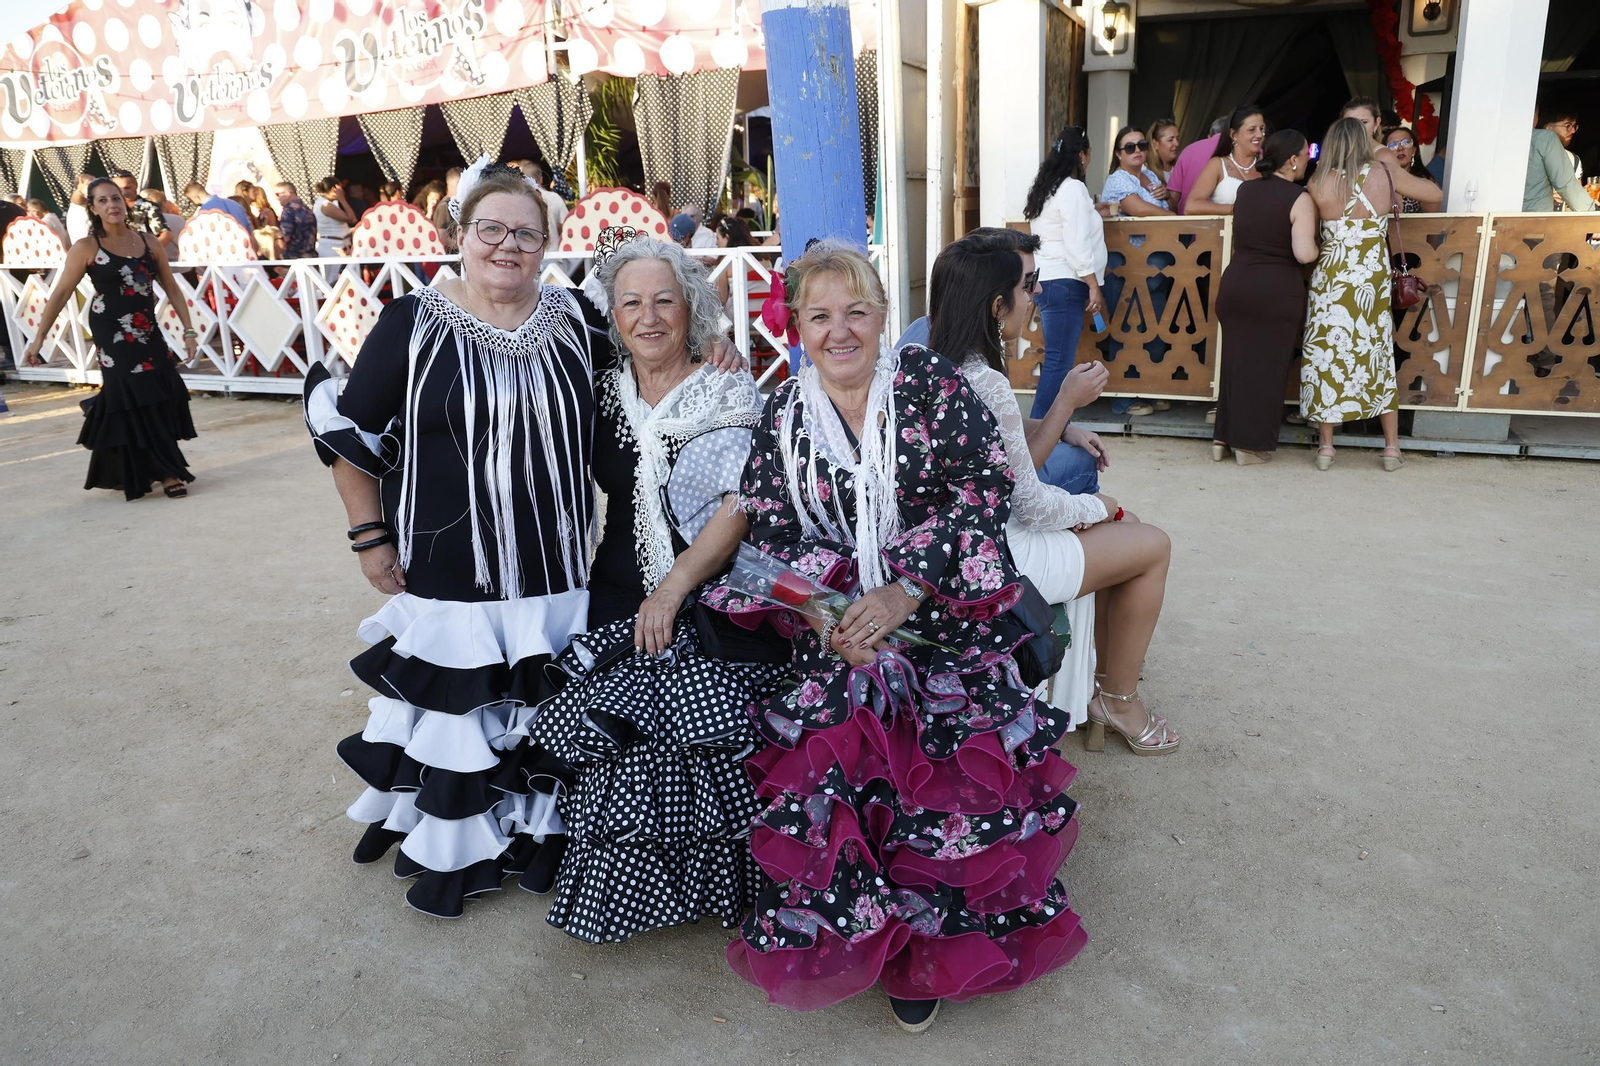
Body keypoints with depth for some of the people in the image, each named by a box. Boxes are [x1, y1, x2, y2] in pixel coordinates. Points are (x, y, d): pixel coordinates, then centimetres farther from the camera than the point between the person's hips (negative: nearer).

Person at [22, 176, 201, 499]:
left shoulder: (149, 242, 6)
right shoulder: (86, 248, -4)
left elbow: (171, 289, 10)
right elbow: (60, 294, -2)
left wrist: (188, 330, 3)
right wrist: (39, 337, -3)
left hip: (149, 333, 4)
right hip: (112, 335, -4)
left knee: (164, 396, 2)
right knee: (135, 398, -9)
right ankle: (167, 473, -4)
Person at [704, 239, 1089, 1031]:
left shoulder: (932, 384, -1)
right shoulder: (782, 415, 6)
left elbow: (987, 487, -9)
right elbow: (768, 538, 4)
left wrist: (904, 591, -18)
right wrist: (820, 612, -15)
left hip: (943, 618, -1)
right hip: (832, 635, 2)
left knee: (946, 784, -15)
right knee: (831, 771, -16)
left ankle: (925, 948, 12)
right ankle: (871, 938, 12)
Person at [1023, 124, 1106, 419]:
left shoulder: (1047, 187, 18)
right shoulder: (1073, 188, -9)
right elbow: (1076, 245, -15)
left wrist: (1093, 213, 35)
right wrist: (1094, 287, -13)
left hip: (1047, 281, 10)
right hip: (1064, 283, -10)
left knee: (1056, 359, 10)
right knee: (1059, 361, -11)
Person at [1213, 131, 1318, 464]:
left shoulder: (1244, 190, 8)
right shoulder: (1299, 199, -10)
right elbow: (1304, 253, -18)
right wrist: (1319, 248, 1)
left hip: (1235, 286, 5)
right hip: (1278, 293, -5)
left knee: (1236, 362, 13)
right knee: (1268, 367, 4)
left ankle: (1223, 439, 16)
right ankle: (1252, 445, 9)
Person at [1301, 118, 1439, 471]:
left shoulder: (1319, 185, -9)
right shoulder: (1385, 175, -2)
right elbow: (1432, 192, 10)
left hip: (1331, 280, -2)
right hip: (1375, 280, 2)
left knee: (1328, 357, 6)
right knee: (1379, 357, 11)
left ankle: (1326, 446, 7)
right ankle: (1392, 446, 17)